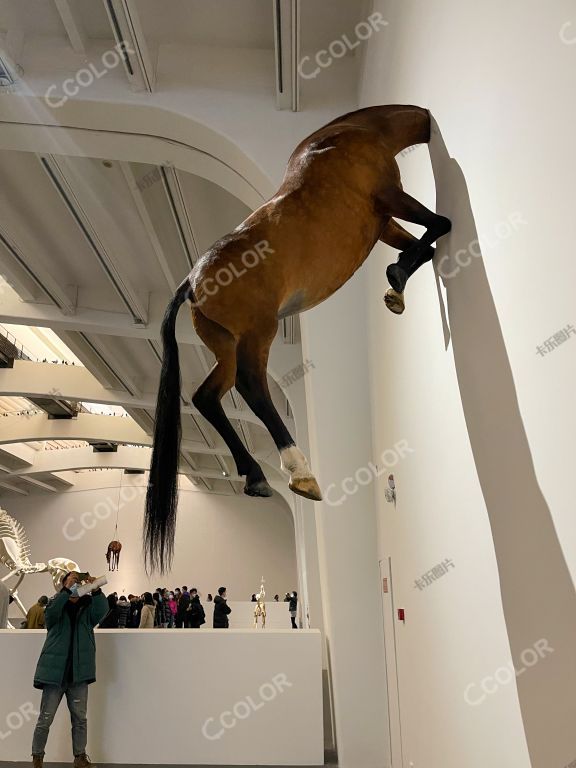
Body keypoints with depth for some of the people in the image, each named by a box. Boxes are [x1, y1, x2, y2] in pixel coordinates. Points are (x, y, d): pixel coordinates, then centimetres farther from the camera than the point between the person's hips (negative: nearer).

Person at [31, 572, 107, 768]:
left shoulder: (87, 607, 4)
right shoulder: (57, 606, 1)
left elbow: (102, 611, -15)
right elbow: (51, 612, -22)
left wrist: (96, 591, -28)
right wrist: (67, 590, -30)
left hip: (79, 672, 2)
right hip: (55, 671, -2)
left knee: (80, 718, 10)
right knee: (45, 719, 5)